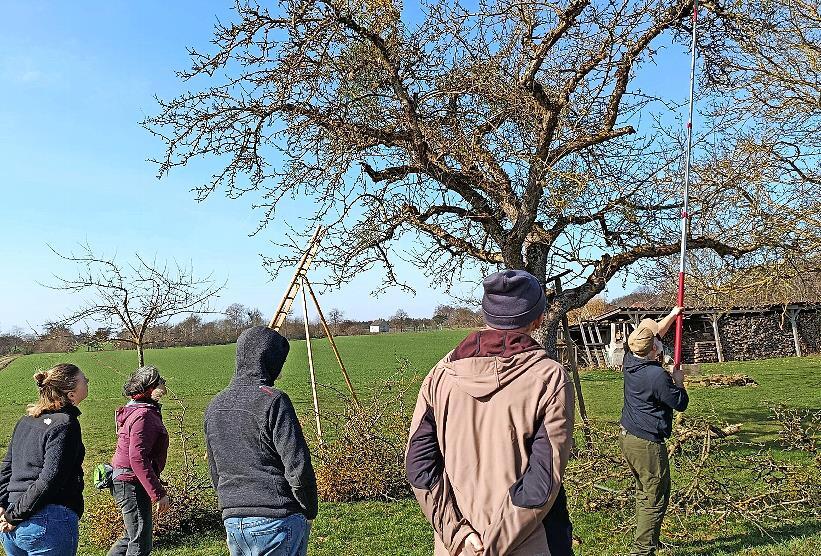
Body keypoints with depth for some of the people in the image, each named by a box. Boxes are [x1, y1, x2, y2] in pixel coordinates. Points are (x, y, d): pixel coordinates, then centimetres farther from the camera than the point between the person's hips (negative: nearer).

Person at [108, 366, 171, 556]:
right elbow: (138, 458, -27)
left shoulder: (135, 411, 13)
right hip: (132, 484, -10)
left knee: (132, 537, 23)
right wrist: (158, 493, -26)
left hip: (124, 481, 11)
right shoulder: (144, 416, -20)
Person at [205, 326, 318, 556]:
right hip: (276, 520, -7)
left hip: (232, 522, 7)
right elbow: (298, 468, -16)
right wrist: (309, 511, -1)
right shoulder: (273, 401, -15)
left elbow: (215, 474, 16)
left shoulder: (215, 406, 8)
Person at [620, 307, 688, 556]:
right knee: (655, 499, 2)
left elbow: (653, 335, 19)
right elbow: (681, 403, -10)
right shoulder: (657, 375, -24)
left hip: (627, 436, 9)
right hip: (647, 443, -9)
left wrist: (672, 315, 28)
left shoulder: (631, 359, 0)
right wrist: (678, 381, 6)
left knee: (644, 492, 23)